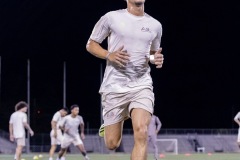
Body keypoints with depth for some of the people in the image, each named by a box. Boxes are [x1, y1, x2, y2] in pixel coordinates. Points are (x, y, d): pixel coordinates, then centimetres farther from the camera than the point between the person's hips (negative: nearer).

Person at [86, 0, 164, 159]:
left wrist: (156, 59, 0)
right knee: (112, 144, 2)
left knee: (141, 133, -22)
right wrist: (109, 55, -13)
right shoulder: (111, 18, -1)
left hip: (142, 85, 2)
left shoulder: (155, 25, 9)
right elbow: (91, 45, 6)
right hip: (114, 86, -1)